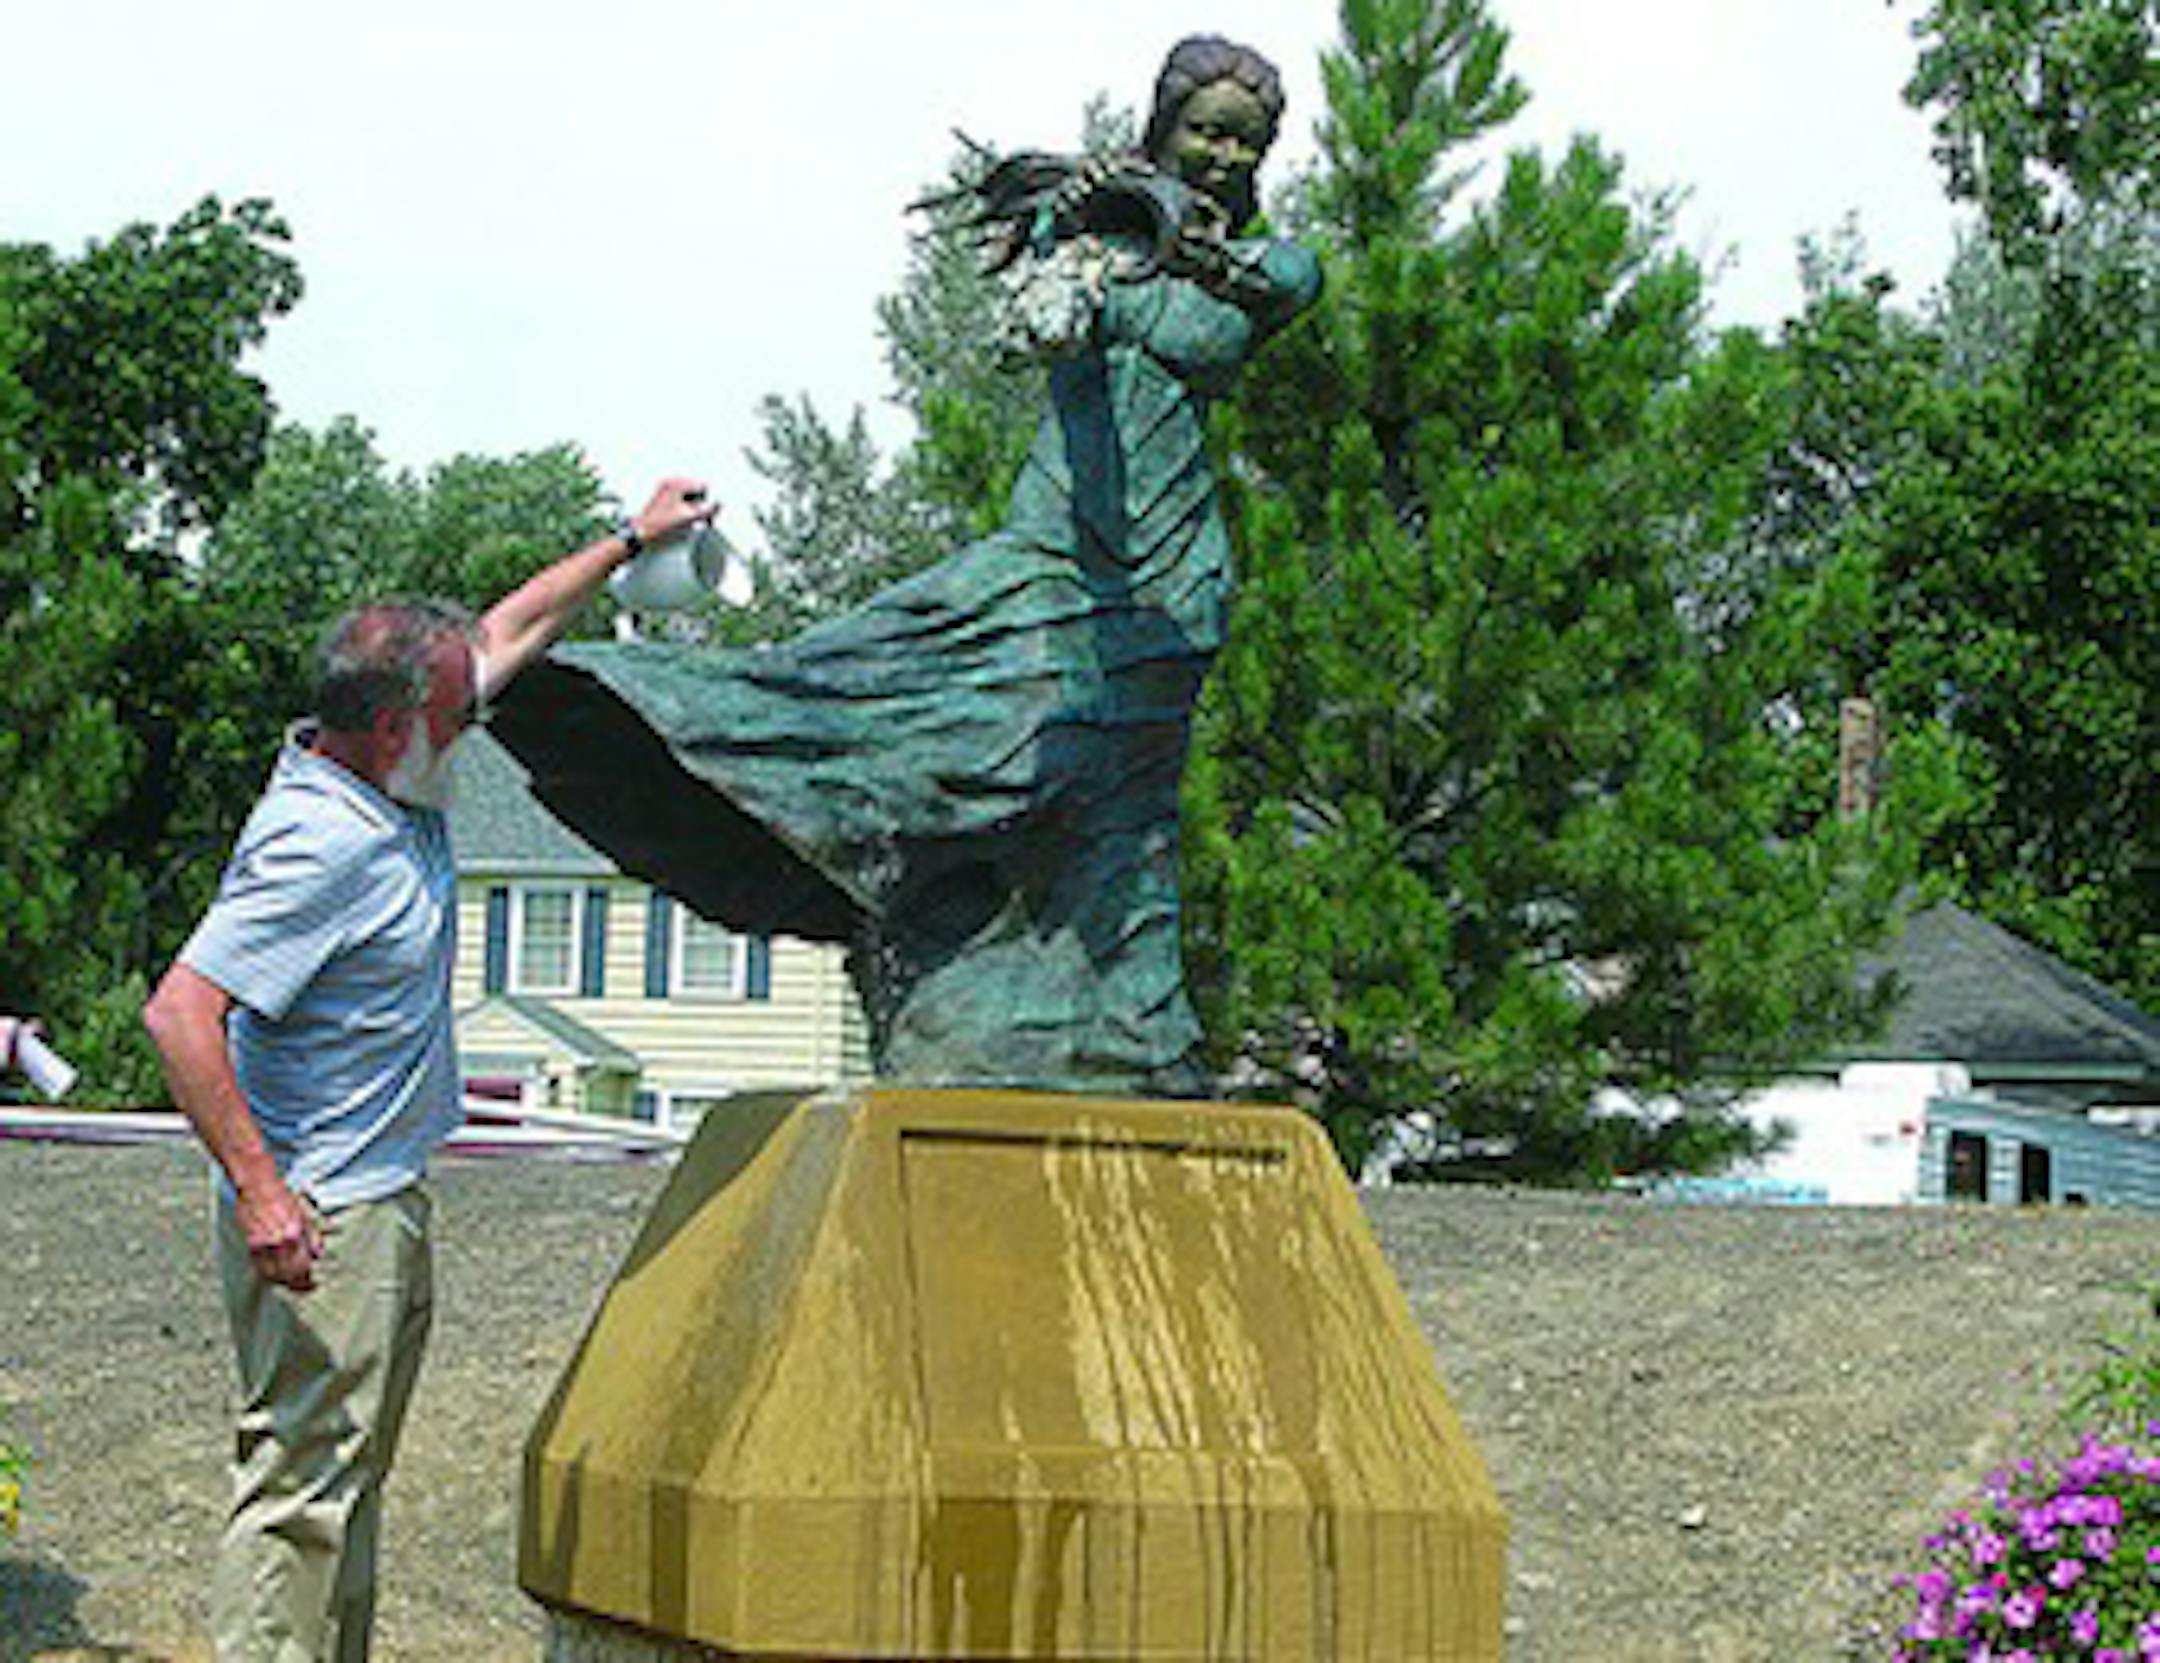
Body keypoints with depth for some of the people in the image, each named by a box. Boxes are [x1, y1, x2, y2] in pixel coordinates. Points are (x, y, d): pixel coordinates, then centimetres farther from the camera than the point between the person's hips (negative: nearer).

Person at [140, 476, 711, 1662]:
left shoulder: (394, 785, 6)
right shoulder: (321, 848, -23)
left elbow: (507, 633, 21)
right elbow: (181, 1012, -28)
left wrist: (630, 540, 26)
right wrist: (259, 1191, -31)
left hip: (384, 1205, 10)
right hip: (316, 1224, -10)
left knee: (350, 1476, 15)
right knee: (300, 1484, -10)